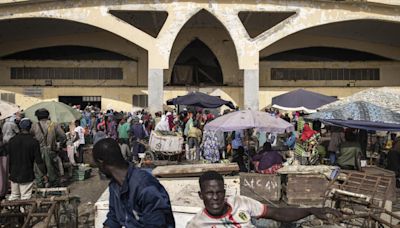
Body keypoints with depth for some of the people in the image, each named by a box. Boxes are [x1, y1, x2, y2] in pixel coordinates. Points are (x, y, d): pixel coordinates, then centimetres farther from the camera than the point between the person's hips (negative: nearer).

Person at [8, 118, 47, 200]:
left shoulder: (12, 141, 0)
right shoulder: (34, 142, -12)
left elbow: (10, 159, 8)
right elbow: (38, 160, -11)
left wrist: (10, 172, 19)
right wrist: (44, 173, -1)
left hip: (14, 175, 4)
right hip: (27, 176, -4)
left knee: (13, 197, 16)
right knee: (25, 199, 2)